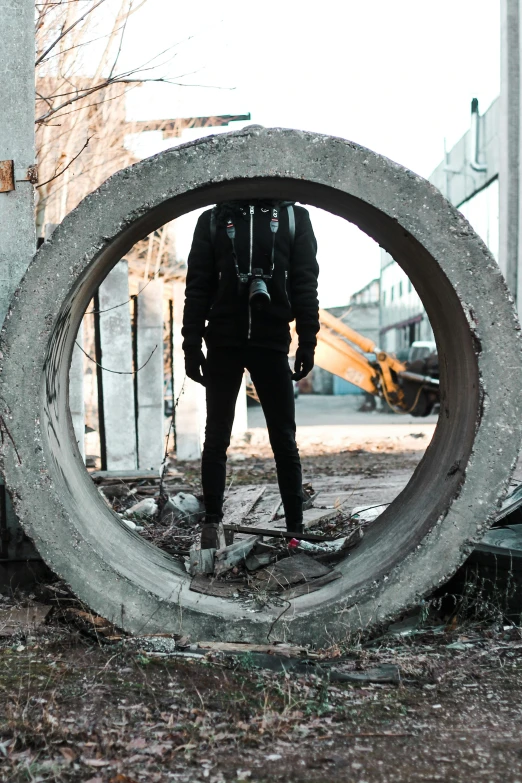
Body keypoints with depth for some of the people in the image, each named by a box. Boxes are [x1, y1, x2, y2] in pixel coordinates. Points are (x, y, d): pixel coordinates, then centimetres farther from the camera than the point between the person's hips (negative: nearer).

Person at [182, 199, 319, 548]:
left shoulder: (294, 217, 8)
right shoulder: (213, 219, 8)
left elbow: (306, 283, 4)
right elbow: (197, 285, 4)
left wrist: (308, 342, -4)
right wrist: (192, 344, -3)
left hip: (272, 342, 0)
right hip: (223, 342, 1)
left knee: (284, 440, 1)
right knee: (216, 438, 4)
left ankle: (296, 526, 5)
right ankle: (212, 523, 11)